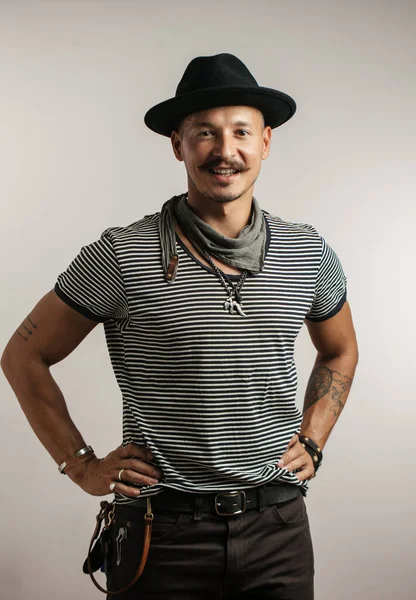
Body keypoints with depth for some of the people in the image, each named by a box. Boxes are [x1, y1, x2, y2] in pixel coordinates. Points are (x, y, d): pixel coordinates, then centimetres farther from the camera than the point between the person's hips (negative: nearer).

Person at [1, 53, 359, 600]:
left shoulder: (309, 254, 1)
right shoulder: (122, 256, -11)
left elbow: (340, 352, 19)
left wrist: (311, 442, 9)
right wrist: (82, 466, -3)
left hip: (279, 527, 4)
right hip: (163, 530, -3)